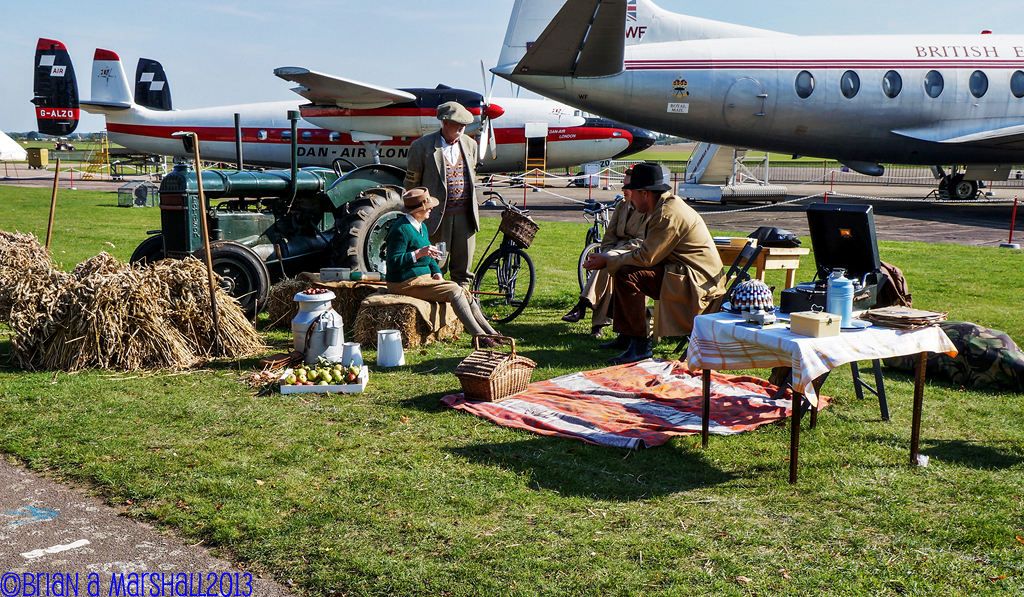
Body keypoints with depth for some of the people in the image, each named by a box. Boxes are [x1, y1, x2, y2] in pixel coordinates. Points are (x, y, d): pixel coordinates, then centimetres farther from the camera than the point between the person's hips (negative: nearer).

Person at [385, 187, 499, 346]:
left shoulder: (422, 226, 14)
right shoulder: (401, 229, -17)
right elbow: (394, 262, -22)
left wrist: (437, 272, 5)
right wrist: (419, 253, -31)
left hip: (423, 277, 9)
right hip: (405, 283, -9)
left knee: (464, 292, -6)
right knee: (454, 291, -21)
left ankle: (491, 333, -7)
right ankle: (479, 336, -19)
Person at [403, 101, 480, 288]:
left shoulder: (470, 144, 10)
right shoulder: (422, 146, -6)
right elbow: (411, 183, 0)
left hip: (465, 215, 5)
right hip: (437, 215, -4)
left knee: (463, 268, 11)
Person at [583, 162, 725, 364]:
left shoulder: (668, 214, -19)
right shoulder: (667, 205, 13)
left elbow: (646, 257, -22)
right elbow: (648, 252, 14)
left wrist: (608, 261, -10)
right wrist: (611, 259, 7)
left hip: (697, 282, -11)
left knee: (627, 276, -22)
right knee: (625, 269, 11)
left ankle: (640, 345, -15)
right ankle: (626, 336, 14)